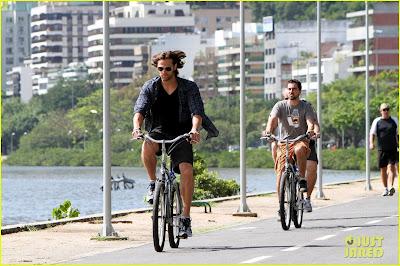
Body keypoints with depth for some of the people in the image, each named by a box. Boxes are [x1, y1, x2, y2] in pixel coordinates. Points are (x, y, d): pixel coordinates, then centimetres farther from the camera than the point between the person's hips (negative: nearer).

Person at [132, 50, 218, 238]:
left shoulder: (189, 88, -5)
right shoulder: (150, 87, -2)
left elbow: (197, 111, -17)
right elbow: (140, 109, -14)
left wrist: (194, 129, -39)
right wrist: (137, 127, -35)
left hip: (181, 136, -1)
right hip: (158, 132, 1)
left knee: (187, 170, -22)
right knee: (147, 147, -35)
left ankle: (185, 218, -15)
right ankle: (153, 184, -10)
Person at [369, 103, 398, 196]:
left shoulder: (394, 121, 9)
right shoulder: (377, 121, 6)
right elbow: (372, 133, 0)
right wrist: (371, 143, -18)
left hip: (393, 149, -1)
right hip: (381, 149, 1)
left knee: (391, 167, -15)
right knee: (383, 169, 5)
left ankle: (391, 187, -26)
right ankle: (385, 189, 17)